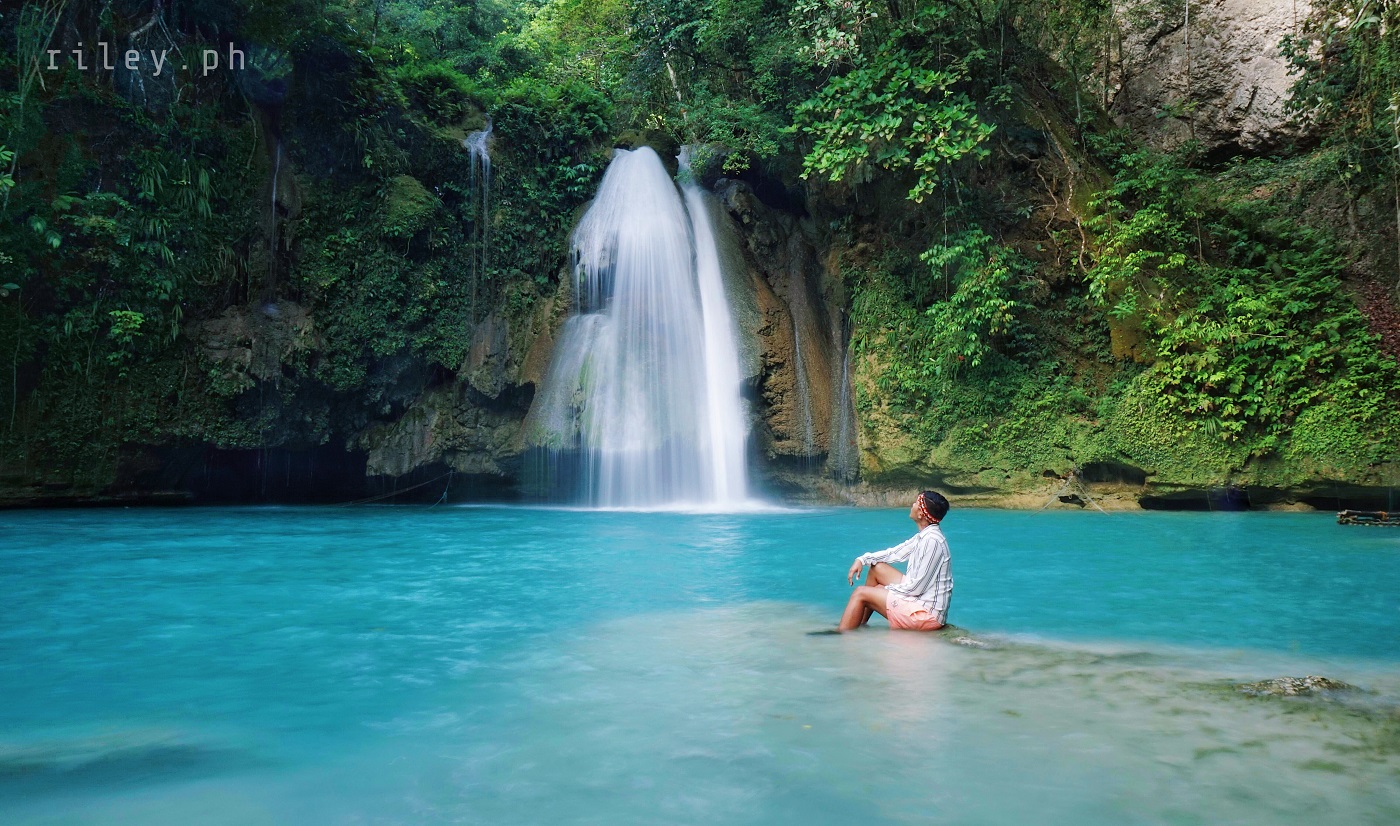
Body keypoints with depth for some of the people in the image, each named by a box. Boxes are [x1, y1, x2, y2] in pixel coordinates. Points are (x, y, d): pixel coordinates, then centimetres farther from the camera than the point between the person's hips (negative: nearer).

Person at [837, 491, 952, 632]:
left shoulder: (931, 540, -23)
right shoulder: (924, 535, 6)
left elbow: (916, 587, -22)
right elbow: (895, 553, 16)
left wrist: (887, 588, -7)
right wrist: (863, 559, 4)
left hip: (927, 612, -10)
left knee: (861, 593, -8)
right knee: (877, 567, 16)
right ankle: (859, 624, 21)